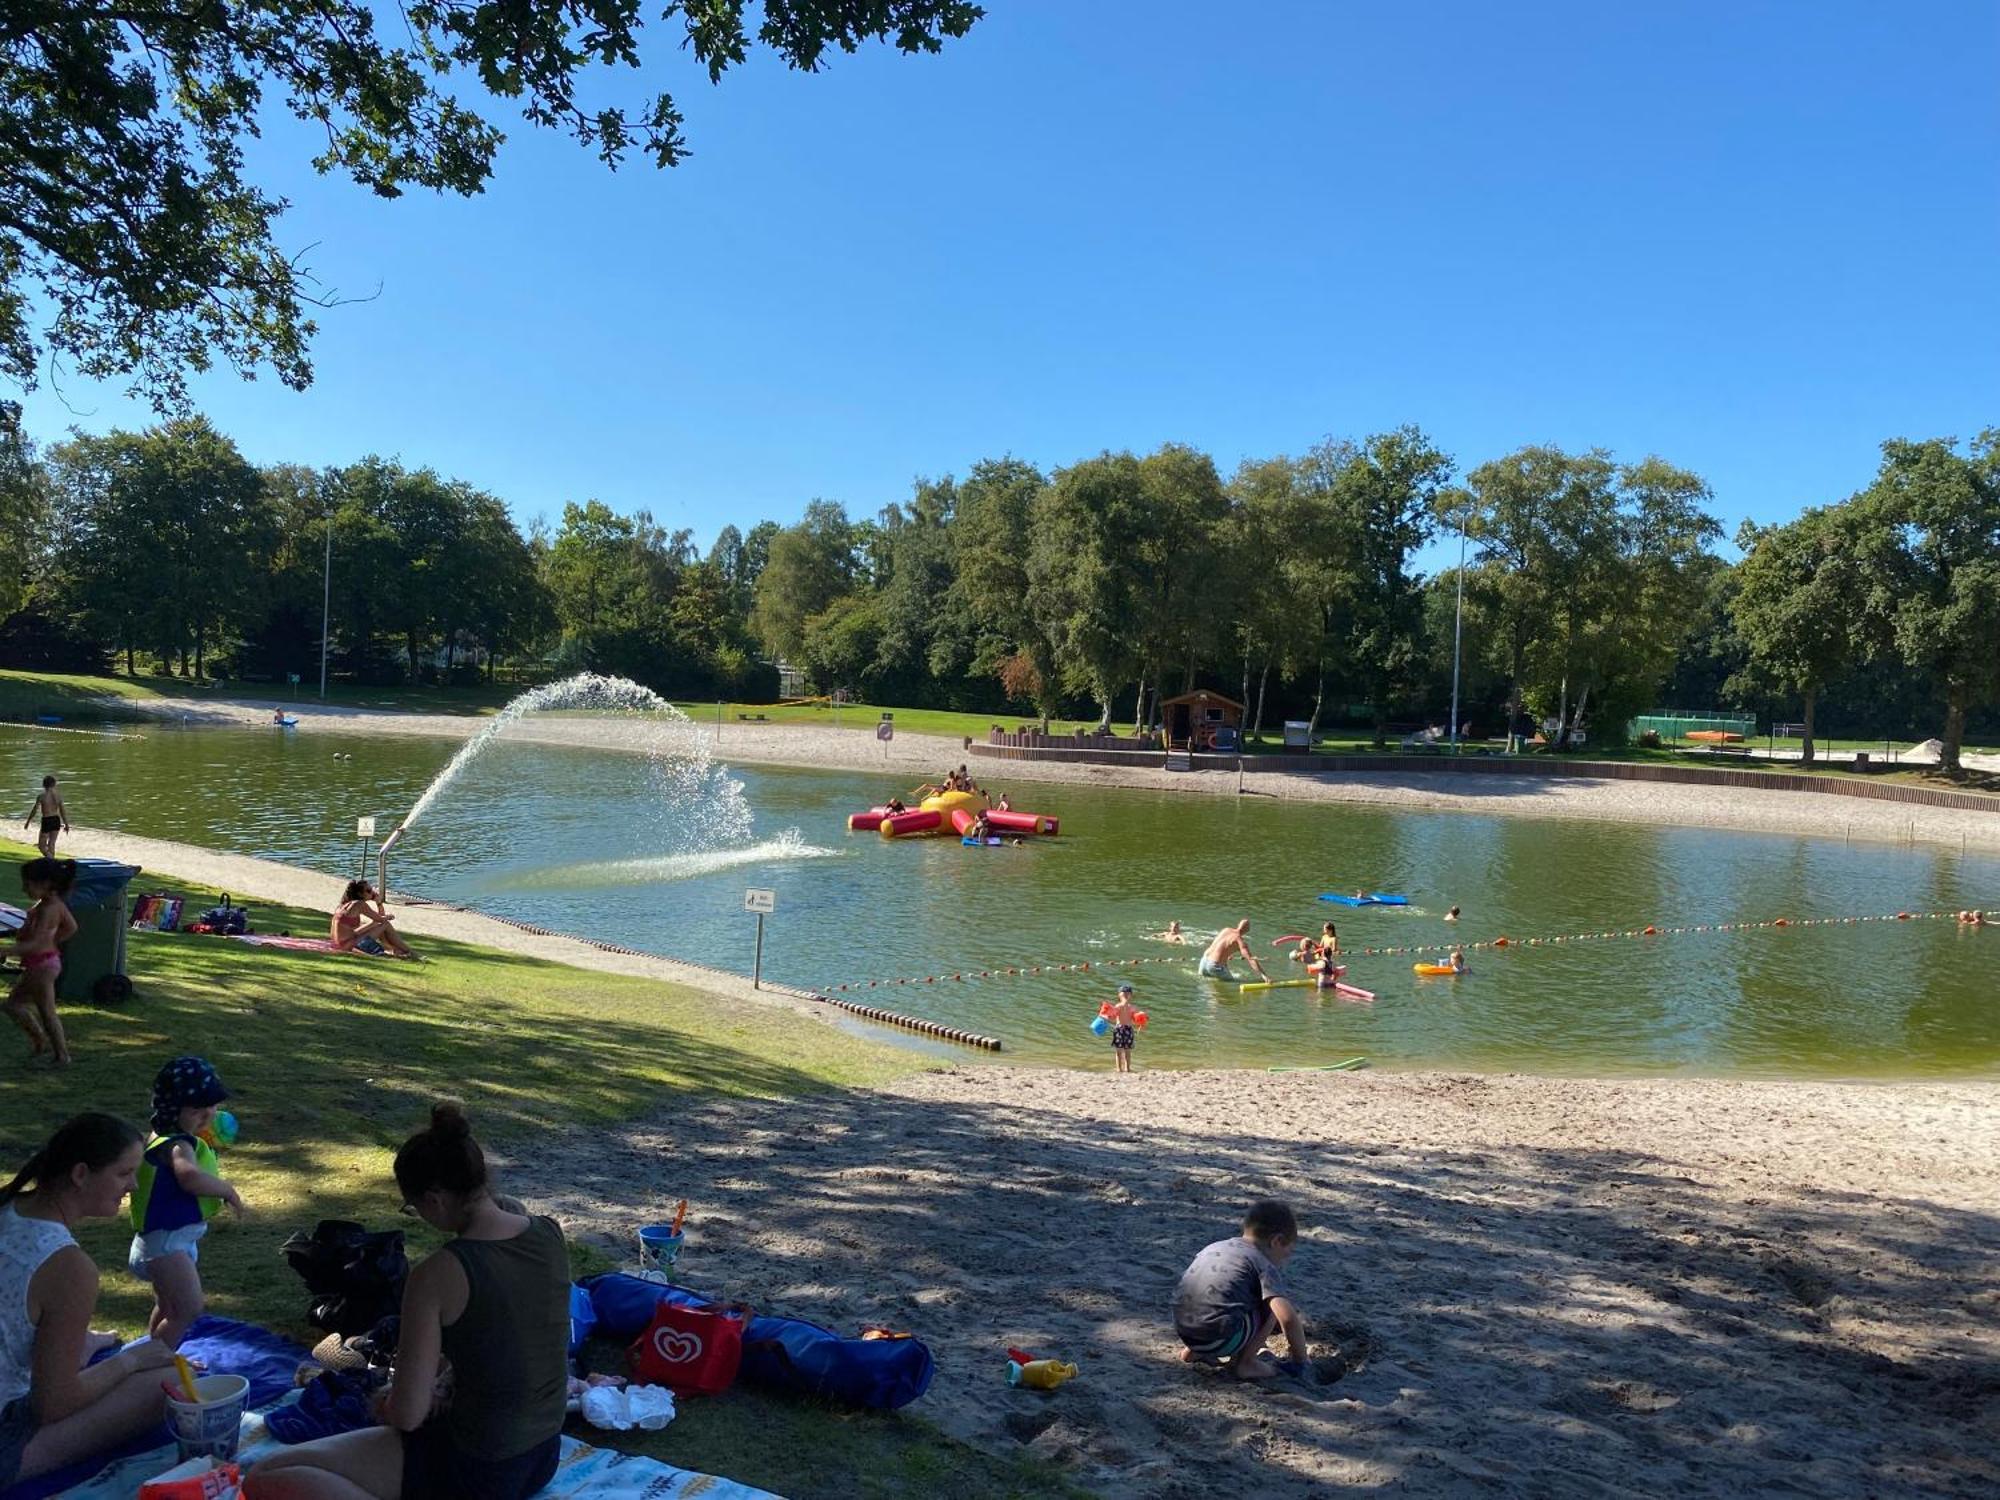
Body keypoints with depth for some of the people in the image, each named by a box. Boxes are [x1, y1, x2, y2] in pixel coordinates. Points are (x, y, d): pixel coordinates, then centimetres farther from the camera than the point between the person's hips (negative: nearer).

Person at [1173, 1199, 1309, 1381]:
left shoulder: (1213, 1247, 20)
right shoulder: (1264, 1266, -1)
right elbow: (1288, 1319, -12)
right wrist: (1300, 1360, 3)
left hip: (1183, 1332, 7)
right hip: (1219, 1338, -7)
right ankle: (1245, 1363, 5)